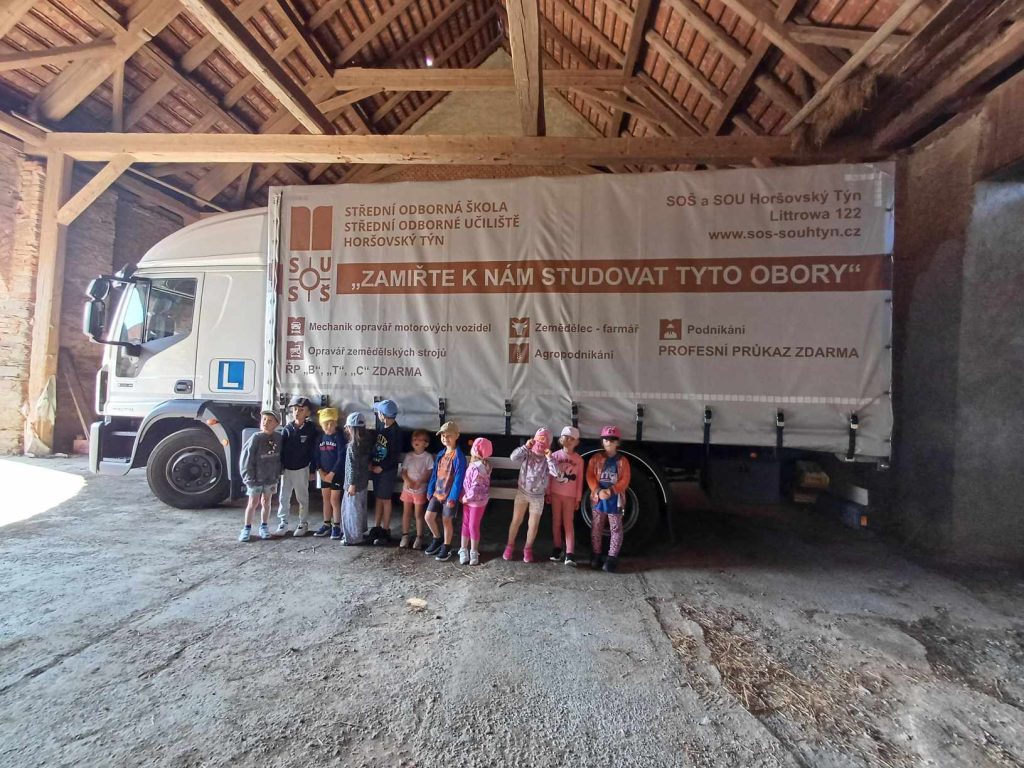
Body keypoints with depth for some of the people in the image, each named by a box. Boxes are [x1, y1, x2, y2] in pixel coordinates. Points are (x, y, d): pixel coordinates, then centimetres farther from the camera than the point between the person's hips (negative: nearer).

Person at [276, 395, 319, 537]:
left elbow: (313, 450, -5)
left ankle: (303, 524, 20)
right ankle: (283, 523, 19)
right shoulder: (287, 428, -1)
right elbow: (281, 448, 1)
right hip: (287, 469, 2)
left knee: (302, 497, 9)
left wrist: (312, 468, -6)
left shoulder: (311, 428, -6)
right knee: (283, 497, 7)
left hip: (302, 469, -2)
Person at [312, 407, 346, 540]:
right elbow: (316, 456, 6)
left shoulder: (339, 437, -11)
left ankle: (336, 526, 10)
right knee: (326, 499, 13)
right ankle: (326, 525, 23)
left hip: (336, 473, -5)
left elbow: (341, 457, -15)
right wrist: (321, 472, -5)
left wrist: (332, 473, -15)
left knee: (334, 500, -2)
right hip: (324, 474, 5)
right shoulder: (320, 438, 4)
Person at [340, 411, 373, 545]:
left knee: (352, 509, 3)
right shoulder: (366, 442, 3)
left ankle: (353, 537, 12)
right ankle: (360, 532, 31)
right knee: (360, 507, 19)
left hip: (355, 482, -8)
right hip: (363, 480, 8)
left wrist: (352, 484, -16)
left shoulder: (353, 445, -21)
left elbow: (353, 466, -21)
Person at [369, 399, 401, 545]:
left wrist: (382, 467, -17)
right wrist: (371, 462, 1)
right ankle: (376, 528, 25)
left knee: (385, 500, 2)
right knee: (378, 498, 14)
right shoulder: (382, 428, 4)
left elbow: (396, 455, -18)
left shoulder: (396, 431, -18)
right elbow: (376, 446, 12)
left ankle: (386, 532, 14)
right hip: (377, 468, 7)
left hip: (388, 471, -7)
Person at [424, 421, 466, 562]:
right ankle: (437, 540, 31)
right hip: (437, 493, 7)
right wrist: (430, 490, 13)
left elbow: (458, 478, -18)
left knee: (447, 520, 4)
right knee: (429, 517, 6)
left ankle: (446, 548, 23)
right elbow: (434, 473, 13)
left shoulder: (458, 456, -16)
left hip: (450, 495, -6)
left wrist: (453, 497, -20)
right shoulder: (441, 454, 6)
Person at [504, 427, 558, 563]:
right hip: (522, 492, 0)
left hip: (538, 496, 0)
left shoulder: (547, 459, -9)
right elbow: (513, 458, -26)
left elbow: (555, 473, -24)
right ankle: (510, 546, 26)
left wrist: (549, 457, -29)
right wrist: (525, 446, -29)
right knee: (516, 520, 7)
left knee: (533, 525, 7)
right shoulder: (527, 454, -9)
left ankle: (528, 549, 29)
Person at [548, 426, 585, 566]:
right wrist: (547, 493, 0)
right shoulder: (555, 456, -1)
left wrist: (578, 498, 0)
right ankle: (557, 548, 22)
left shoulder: (579, 459, -2)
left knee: (568, 523, -2)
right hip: (555, 494, 1)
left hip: (570, 496, -1)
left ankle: (569, 554, -6)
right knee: (556, 521, 9)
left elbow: (579, 480, 1)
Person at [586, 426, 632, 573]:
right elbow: (590, 477, -3)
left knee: (616, 529, 2)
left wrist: (611, 491, -18)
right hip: (598, 498, 1)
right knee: (596, 528, 8)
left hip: (615, 499, -1)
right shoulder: (595, 459, 3)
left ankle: (612, 558, 9)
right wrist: (598, 491, -18)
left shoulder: (623, 461, 1)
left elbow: (625, 481, -5)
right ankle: (596, 556, 19)